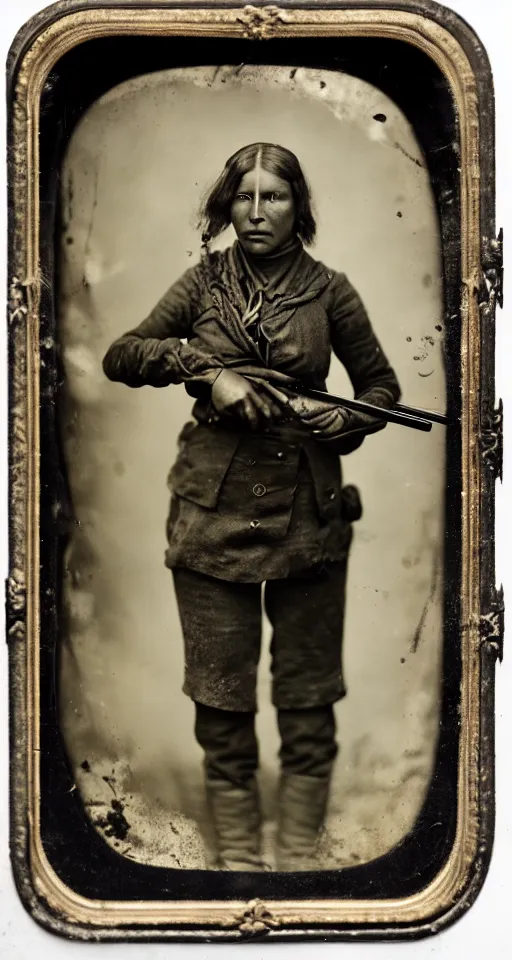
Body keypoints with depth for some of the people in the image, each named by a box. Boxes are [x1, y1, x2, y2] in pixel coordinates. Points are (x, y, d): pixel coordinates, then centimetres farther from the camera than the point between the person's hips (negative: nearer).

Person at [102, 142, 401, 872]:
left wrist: (343, 422, -9)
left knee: (308, 700, 6)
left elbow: (381, 385, 11)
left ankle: (301, 855, 19)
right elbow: (119, 357, -2)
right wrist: (206, 369, -15)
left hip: (308, 512, 0)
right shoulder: (204, 284, 4)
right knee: (221, 699, 6)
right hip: (213, 511, 1)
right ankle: (236, 856, 19)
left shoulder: (328, 291, 2)